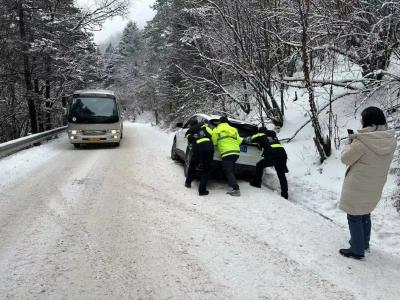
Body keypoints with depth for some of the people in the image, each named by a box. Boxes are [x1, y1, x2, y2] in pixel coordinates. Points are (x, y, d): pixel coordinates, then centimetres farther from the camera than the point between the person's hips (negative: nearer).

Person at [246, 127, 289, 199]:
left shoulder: (260, 135, 14)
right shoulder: (274, 135, 29)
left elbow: (249, 140, 22)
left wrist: (246, 139, 46)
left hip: (272, 155, -5)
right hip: (283, 154, 5)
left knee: (259, 165, 16)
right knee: (281, 175, 13)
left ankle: (256, 182, 15)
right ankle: (285, 194, 14)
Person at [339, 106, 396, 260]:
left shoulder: (362, 141, -26)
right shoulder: (391, 140, -5)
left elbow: (346, 159, -14)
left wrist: (350, 143, 2)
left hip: (357, 187, -7)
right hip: (374, 187, 7)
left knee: (354, 218, 9)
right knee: (365, 215, 25)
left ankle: (357, 250, 19)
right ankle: (363, 243, 41)